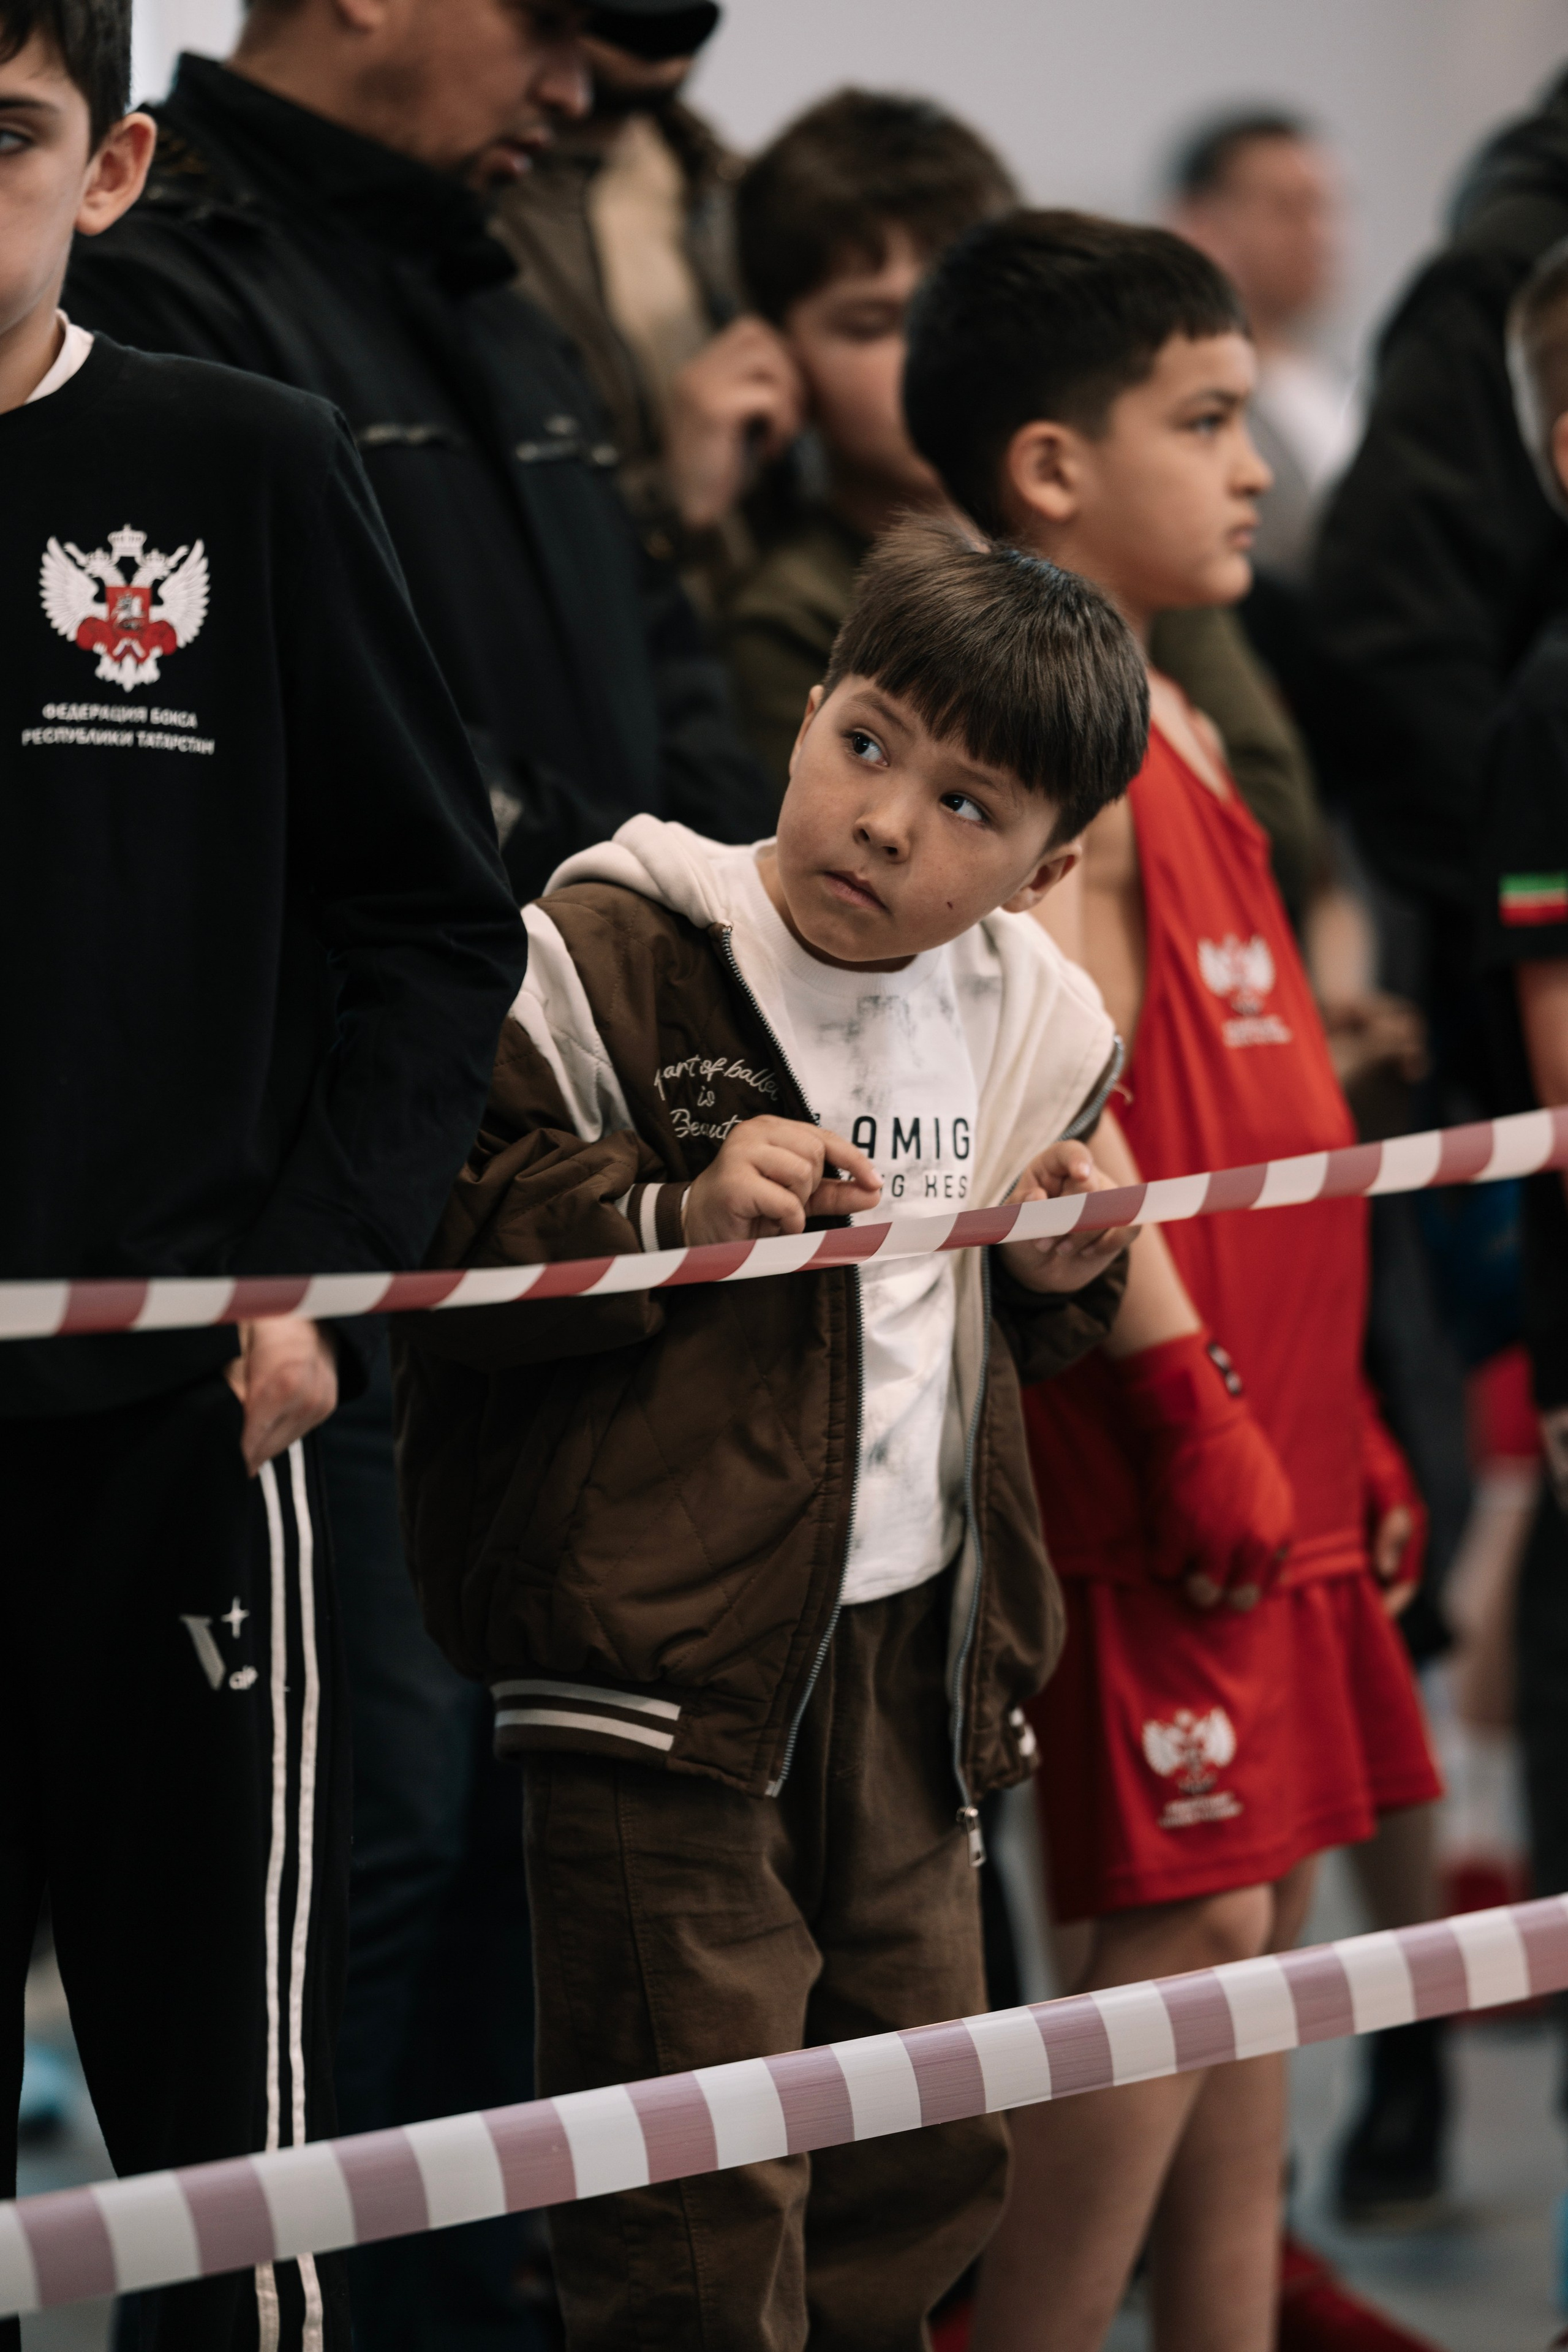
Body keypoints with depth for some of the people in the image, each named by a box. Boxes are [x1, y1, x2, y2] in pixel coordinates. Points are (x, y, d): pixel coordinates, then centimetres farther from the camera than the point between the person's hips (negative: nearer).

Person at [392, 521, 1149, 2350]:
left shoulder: (1025, 1027, 9)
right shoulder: (611, 958, -10)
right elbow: (437, 1233, -14)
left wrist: (1055, 1276, 5)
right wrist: (669, 1217, -24)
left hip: (915, 1650, 7)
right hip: (663, 1655, -6)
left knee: (924, 2152, 16)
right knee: (700, 2204, -7)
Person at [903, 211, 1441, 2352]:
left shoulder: (1175, 727, 17)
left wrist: (1339, 1412, 21)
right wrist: (1190, 1402, -21)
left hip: (1265, 1423, 10)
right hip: (1166, 1443, -10)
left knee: (1267, 1897, 10)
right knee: (1185, 1918, -9)